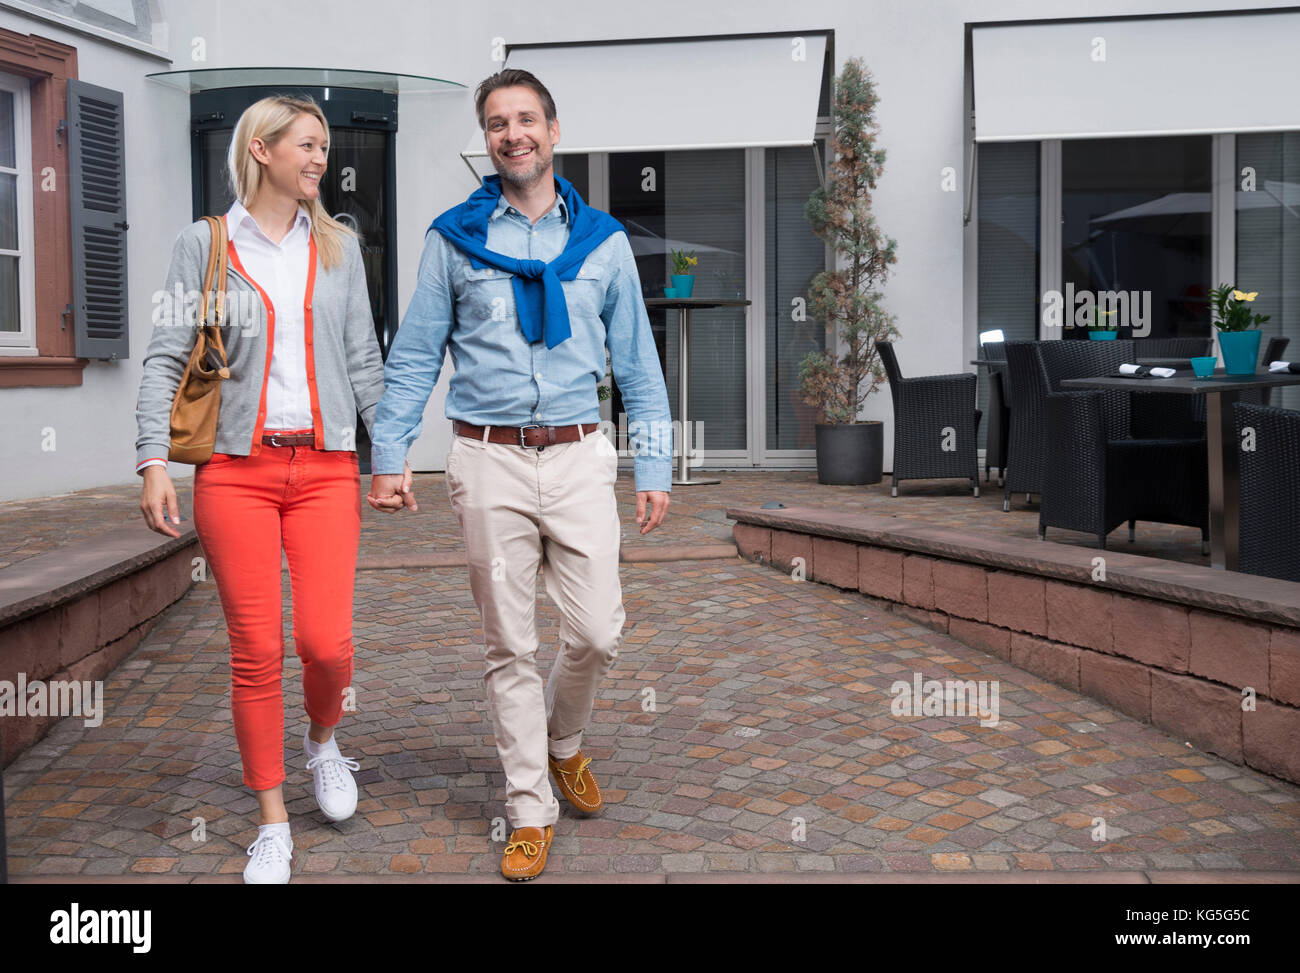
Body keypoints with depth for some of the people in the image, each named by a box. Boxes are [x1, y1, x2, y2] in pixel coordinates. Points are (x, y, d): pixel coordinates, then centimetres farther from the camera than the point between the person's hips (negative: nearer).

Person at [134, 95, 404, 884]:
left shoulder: (339, 247, 12)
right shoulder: (204, 244, 5)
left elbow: (363, 360, 13)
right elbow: (167, 359, 3)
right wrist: (154, 461, -7)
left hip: (326, 467, 2)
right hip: (235, 470, -1)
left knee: (327, 641, -8)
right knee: (257, 650, 0)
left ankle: (324, 739, 27)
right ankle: (273, 824, 16)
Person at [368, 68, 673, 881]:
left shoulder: (602, 238, 8)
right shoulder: (454, 237, 6)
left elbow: (638, 362, 9)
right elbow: (415, 357, 7)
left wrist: (655, 468, 3)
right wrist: (388, 458, 1)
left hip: (579, 456, 1)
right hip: (489, 460, -1)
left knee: (599, 632, -2)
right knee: (511, 645, 4)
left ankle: (564, 743, 30)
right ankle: (531, 811, 17)